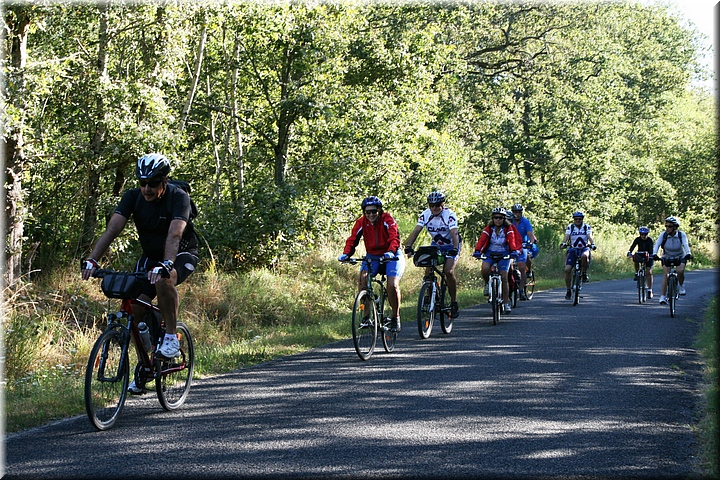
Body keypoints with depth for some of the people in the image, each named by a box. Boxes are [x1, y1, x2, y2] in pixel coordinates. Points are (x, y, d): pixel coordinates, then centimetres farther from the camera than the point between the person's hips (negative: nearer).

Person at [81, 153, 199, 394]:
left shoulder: (179, 197, -25)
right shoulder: (133, 197, -13)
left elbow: (175, 234, -40)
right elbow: (112, 229, -23)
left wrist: (165, 264, -57)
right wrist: (92, 260, -38)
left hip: (182, 255, -5)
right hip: (150, 256, 5)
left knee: (163, 280, -38)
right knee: (135, 307, -11)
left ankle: (171, 336, -20)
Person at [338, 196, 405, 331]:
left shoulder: (387, 219, -17)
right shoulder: (361, 222, -8)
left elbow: (394, 237, -28)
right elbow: (352, 239, -13)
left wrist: (391, 251, -47)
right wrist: (346, 254, -31)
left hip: (390, 256, -3)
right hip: (372, 256, 3)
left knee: (393, 285, -20)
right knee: (362, 279, -21)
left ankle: (396, 316, 1)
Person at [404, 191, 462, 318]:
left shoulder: (449, 215, -25)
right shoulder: (425, 214, -15)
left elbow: (454, 233, -36)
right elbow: (416, 230, -24)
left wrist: (455, 249, -53)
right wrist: (408, 246, -39)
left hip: (451, 245, -4)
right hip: (435, 245, 4)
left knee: (449, 272, -21)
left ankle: (454, 302, -7)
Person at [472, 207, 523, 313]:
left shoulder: (508, 229, -7)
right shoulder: (489, 228, -5)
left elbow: (512, 240, -22)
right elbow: (482, 239, -18)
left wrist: (514, 251, -41)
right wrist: (477, 251, -35)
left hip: (504, 254, -1)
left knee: (504, 277, -9)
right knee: (484, 269, -30)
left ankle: (506, 303, 2)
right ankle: (488, 284, 2)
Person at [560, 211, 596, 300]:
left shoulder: (587, 227, 3)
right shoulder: (570, 227, 5)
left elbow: (589, 236, -12)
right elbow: (566, 236, -10)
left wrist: (592, 244, -33)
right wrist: (563, 243, -31)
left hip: (584, 248, -1)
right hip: (573, 250, 1)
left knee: (584, 256, -39)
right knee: (567, 269, -14)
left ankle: (584, 274, -16)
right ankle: (568, 290, -2)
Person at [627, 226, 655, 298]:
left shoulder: (650, 240, -21)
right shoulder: (638, 239, -15)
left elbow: (652, 249, -34)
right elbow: (632, 246, -28)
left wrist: (651, 255, -55)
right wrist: (629, 252, -48)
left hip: (649, 257, -2)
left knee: (649, 272, -14)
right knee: (635, 258, -33)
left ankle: (650, 290, -9)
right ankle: (637, 274, -12)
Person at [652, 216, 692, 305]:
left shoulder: (682, 234, -21)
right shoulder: (663, 235, -19)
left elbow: (685, 244, -36)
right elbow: (657, 244, -31)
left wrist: (688, 254, -56)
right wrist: (654, 254, -50)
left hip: (680, 257, -1)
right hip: (667, 257, 1)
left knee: (680, 271, -26)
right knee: (666, 275, -16)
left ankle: (681, 286, 4)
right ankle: (663, 297, -15)